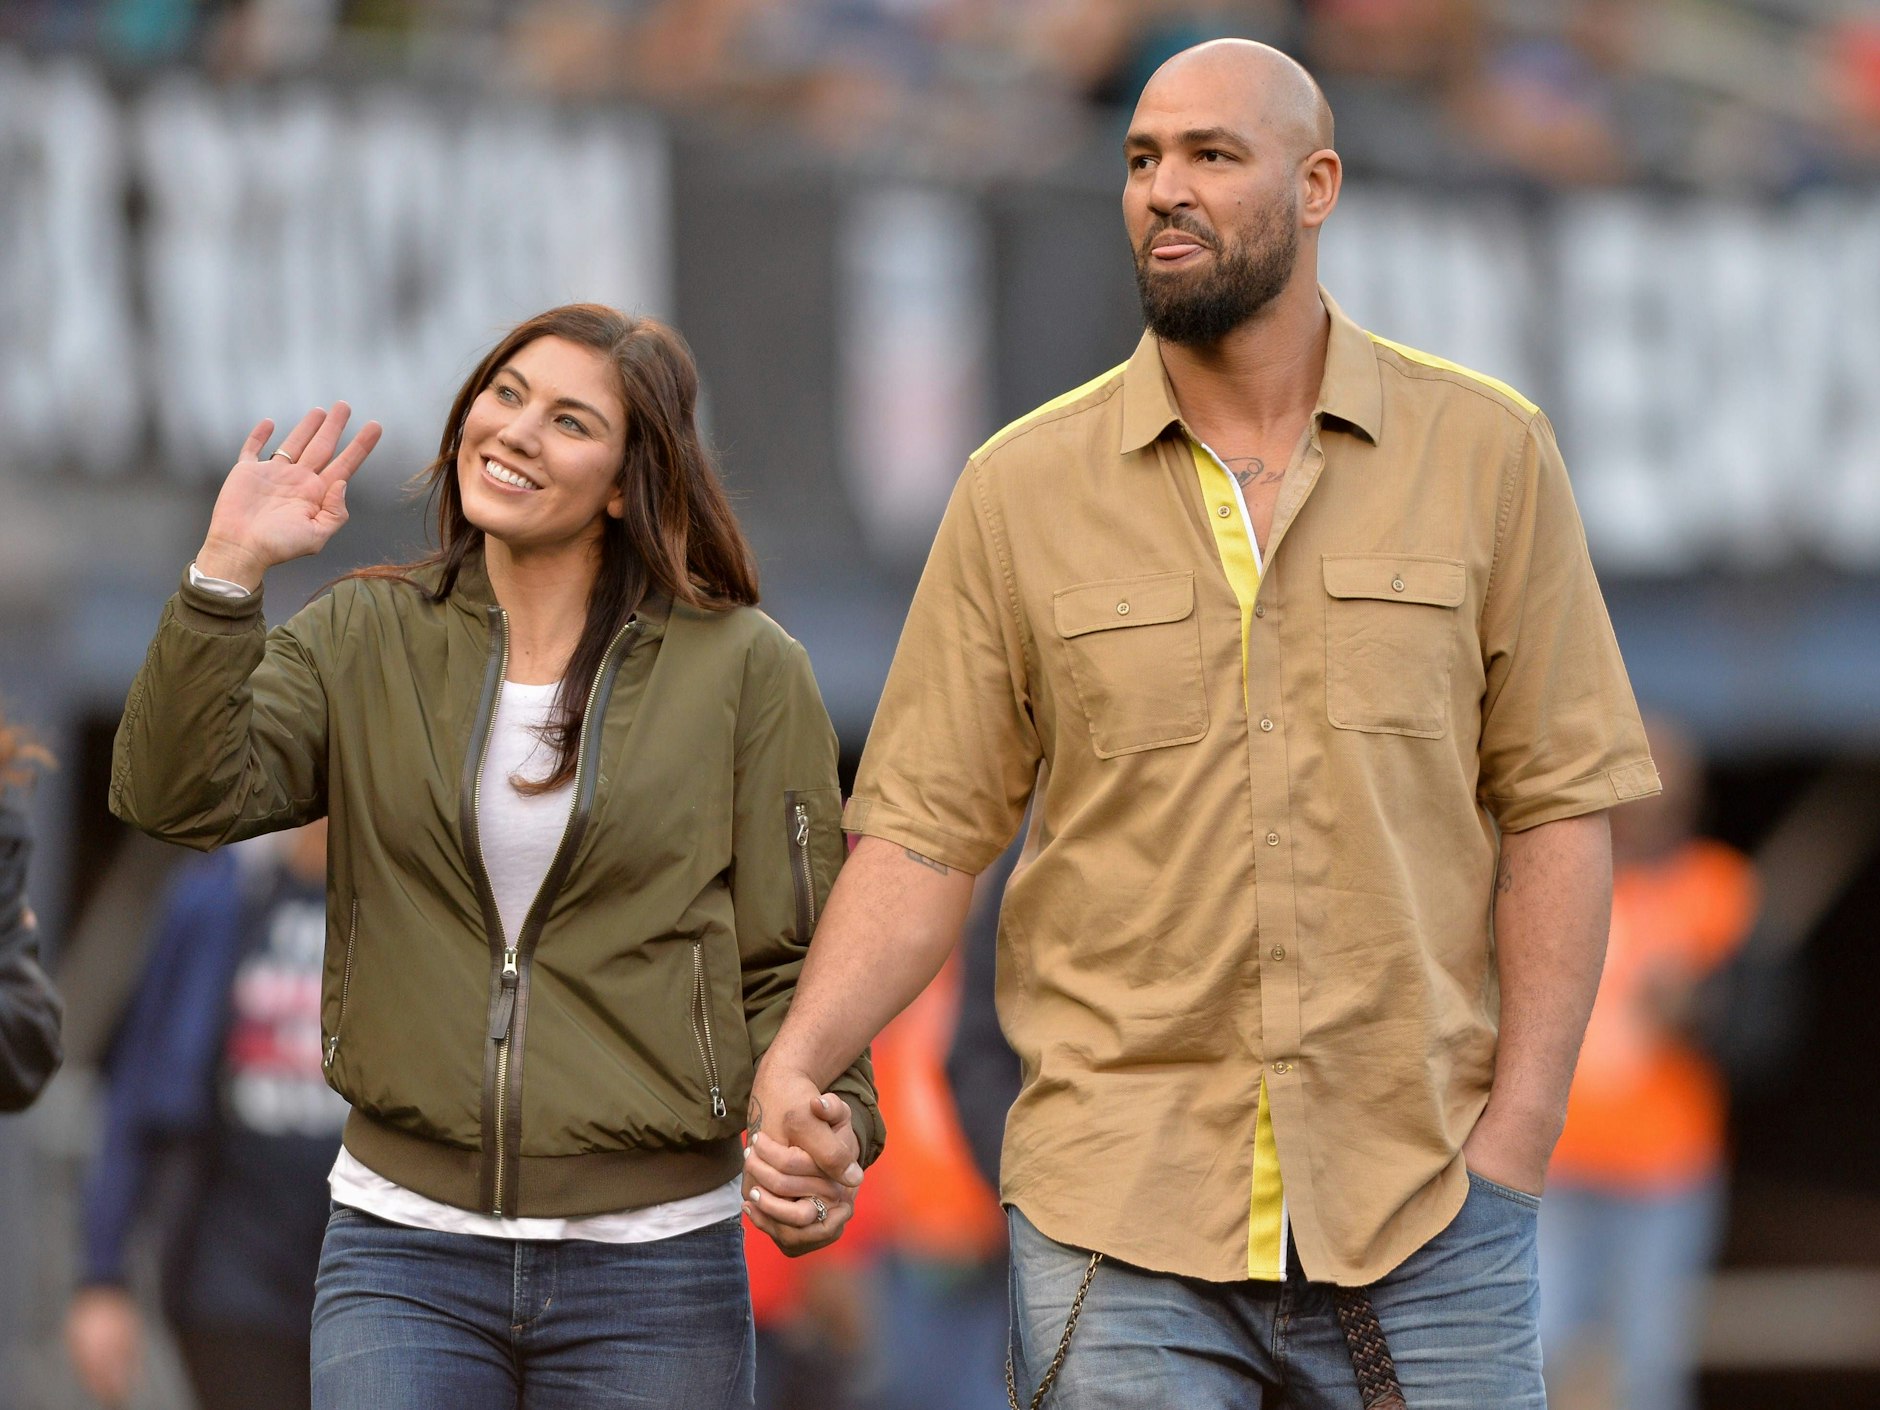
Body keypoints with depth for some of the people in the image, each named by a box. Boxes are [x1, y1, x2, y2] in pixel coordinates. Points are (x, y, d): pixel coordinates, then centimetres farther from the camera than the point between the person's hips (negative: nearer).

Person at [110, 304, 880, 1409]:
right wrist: (230, 572, -16)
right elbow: (180, 797, -8)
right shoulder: (366, 642, 6)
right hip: (404, 1249, 1)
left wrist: (826, 1116, -17)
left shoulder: (743, 669, 1)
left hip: (651, 1268, -1)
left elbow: (793, 961, 1)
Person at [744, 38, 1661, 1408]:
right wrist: (797, 1058, -12)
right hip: (1121, 1216, 0)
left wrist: (1518, 1129, -4)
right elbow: (926, 828, 4)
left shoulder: (1488, 453, 4)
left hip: (1426, 1217, 0)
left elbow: (1557, 798, 4)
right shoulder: (1022, 488, 4)